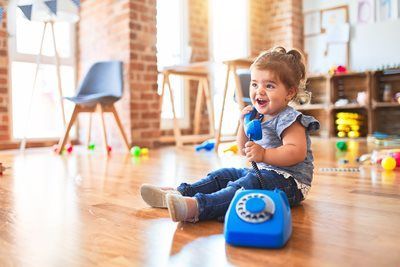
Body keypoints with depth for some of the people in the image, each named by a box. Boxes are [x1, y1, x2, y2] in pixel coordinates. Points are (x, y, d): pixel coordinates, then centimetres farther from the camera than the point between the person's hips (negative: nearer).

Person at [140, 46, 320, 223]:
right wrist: (244, 125, 1)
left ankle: (197, 207, -52)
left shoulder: (288, 119, -14)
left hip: (290, 181, -9)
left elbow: (297, 152, -27)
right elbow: (244, 151, 17)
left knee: (245, 185, -34)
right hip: (261, 172, 9)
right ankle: (179, 194, -3)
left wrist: (264, 154, -37)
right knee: (222, 175, 6)